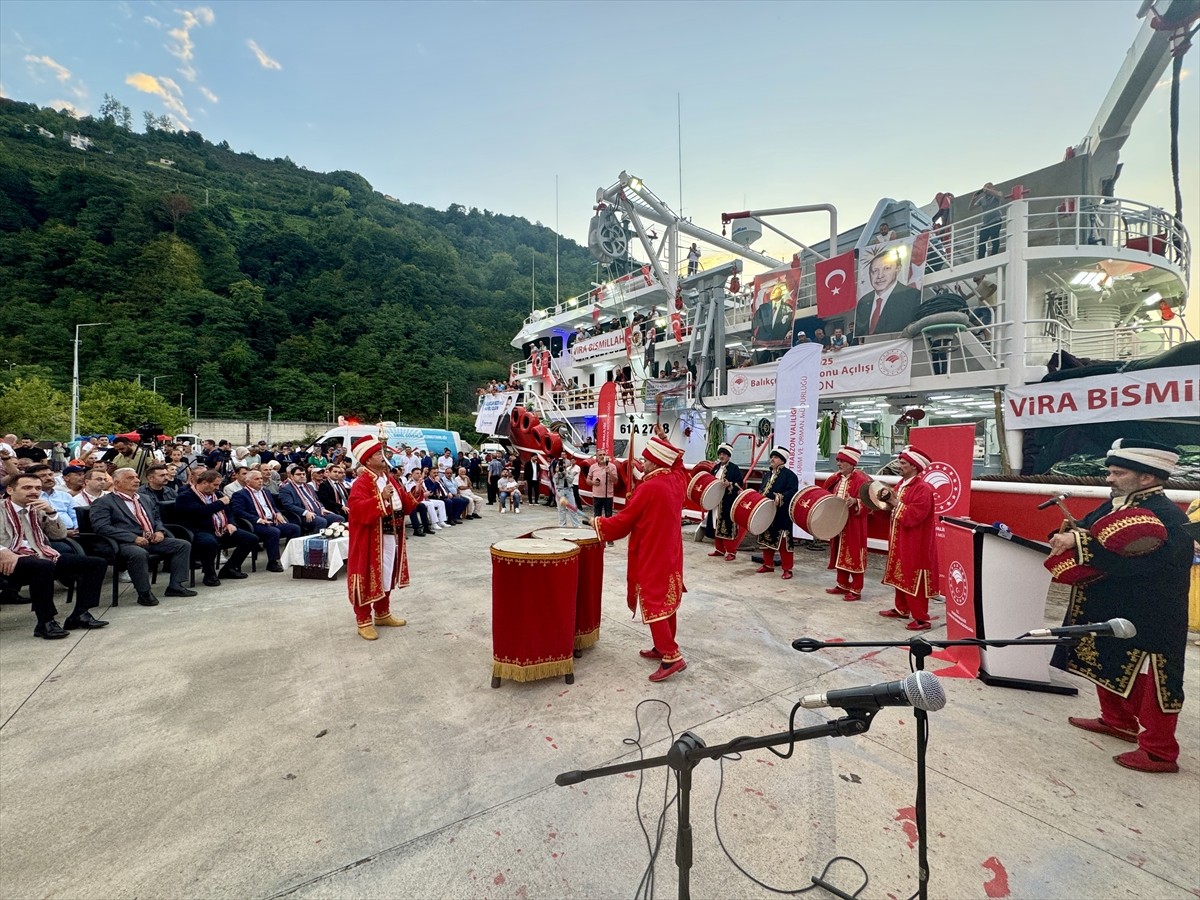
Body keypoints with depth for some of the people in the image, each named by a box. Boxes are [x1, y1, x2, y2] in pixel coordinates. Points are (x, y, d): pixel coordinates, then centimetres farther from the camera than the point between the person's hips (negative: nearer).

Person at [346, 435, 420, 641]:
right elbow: (358, 510, -28)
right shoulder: (361, 483, -15)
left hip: (392, 537, 8)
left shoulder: (391, 479, 10)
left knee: (387, 577, 18)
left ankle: (382, 614, 33)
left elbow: (404, 506, 14)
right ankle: (364, 621, 15)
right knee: (368, 579, 3)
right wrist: (381, 498, -36)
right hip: (371, 541, -8)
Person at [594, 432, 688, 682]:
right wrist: (665, 442, 20)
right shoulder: (678, 479, -1)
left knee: (653, 604, -2)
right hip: (670, 554, 9)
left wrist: (598, 523, 2)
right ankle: (663, 647, 29)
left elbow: (623, 521, -14)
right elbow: (676, 465, 27)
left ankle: (672, 657, -2)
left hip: (652, 557, -8)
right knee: (667, 601, 16)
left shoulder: (648, 488, -23)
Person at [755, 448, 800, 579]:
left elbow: (793, 491, -20)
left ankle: (787, 569, 4)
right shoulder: (767, 474, 16)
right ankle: (768, 564, 27)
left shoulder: (789, 474, -9)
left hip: (781, 514, -8)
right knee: (766, 539, 14)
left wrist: (780, 497, -34)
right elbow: (761, 490, 22)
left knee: (783, 541, -4)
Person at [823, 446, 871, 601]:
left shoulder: (861, 480, -13)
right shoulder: (835, 478, 10)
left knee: (854, 556, 0)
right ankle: (842, 585, 26)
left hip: (853, 526, -7)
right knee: (840, 555, 14)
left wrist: (855, 502, -33)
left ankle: (856, 590, 9)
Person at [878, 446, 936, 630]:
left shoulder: (923, 489, -19)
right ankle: (901, 609, 30)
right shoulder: (901, 484, 10)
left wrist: (896, 504, -21)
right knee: (900, 576, 18)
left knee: (914, 581, -3)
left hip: (914, 545, -9)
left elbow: (914, 516, -27)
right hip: (899, 541, 10)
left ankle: (922, 619, 6)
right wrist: (889, 506, -1)